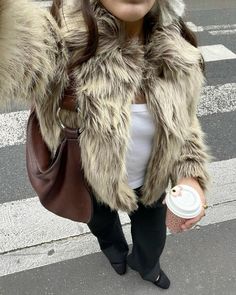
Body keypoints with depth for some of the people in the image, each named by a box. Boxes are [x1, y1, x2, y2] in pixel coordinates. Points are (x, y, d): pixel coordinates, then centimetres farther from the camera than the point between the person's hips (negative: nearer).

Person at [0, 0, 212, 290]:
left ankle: (146, 264, 70)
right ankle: (113, 246, 74)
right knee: (102, 223, 33)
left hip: (152, 181, 3)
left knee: (152, 237, 30)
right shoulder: (62, 40, -36)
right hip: (94, 182, -2)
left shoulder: (178, 56, -21)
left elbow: (184, 125, -6)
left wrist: (191, 176, -20)